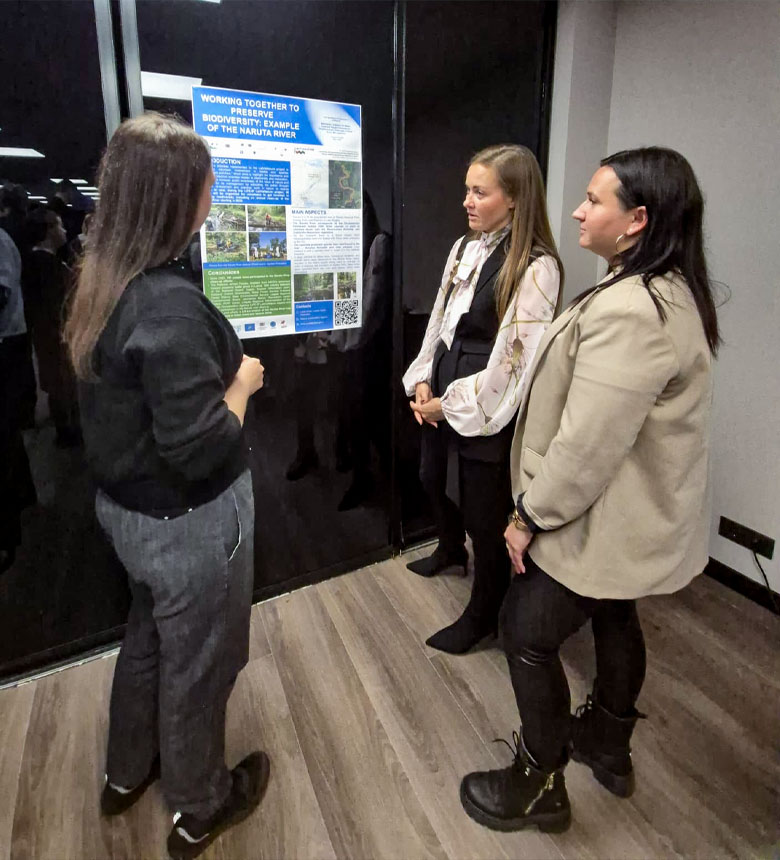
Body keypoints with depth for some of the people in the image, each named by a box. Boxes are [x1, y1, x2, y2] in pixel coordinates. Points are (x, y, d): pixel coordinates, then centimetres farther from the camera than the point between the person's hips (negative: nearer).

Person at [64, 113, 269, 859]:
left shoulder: (102, 280, 0)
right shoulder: (170, 305, -28)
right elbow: (200, 450, -29)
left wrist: (218, 371, 3)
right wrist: (242, 382, -14)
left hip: (129, 504, 8)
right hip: (190, 520, -8)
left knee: (149, 631, 28)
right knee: (196, 657, 15)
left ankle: (128, 770, 53)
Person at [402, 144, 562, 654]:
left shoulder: (536, 267, -17)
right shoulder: (466, 248, 7)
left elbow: (516, 358, -20)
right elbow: (440, 320, 11)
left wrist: (452, 402, -13)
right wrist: (423, 382, 0)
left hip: (488, 413, -8)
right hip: (441, 400, 8)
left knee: (485, 514, 7)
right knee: (435, 480, 26)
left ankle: (483, 614, 32)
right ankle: (451, 549, 59)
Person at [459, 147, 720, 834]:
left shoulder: (628, 311, -30)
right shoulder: (672, 290, 5)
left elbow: (587, 446, -30)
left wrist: (531, 515, -15)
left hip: (604, 522, -10)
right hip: (636, 515, 10)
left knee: (528, 634, 7)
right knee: (616, 621, 26)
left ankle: (540, 787, 29)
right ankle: (609, 747, 51)